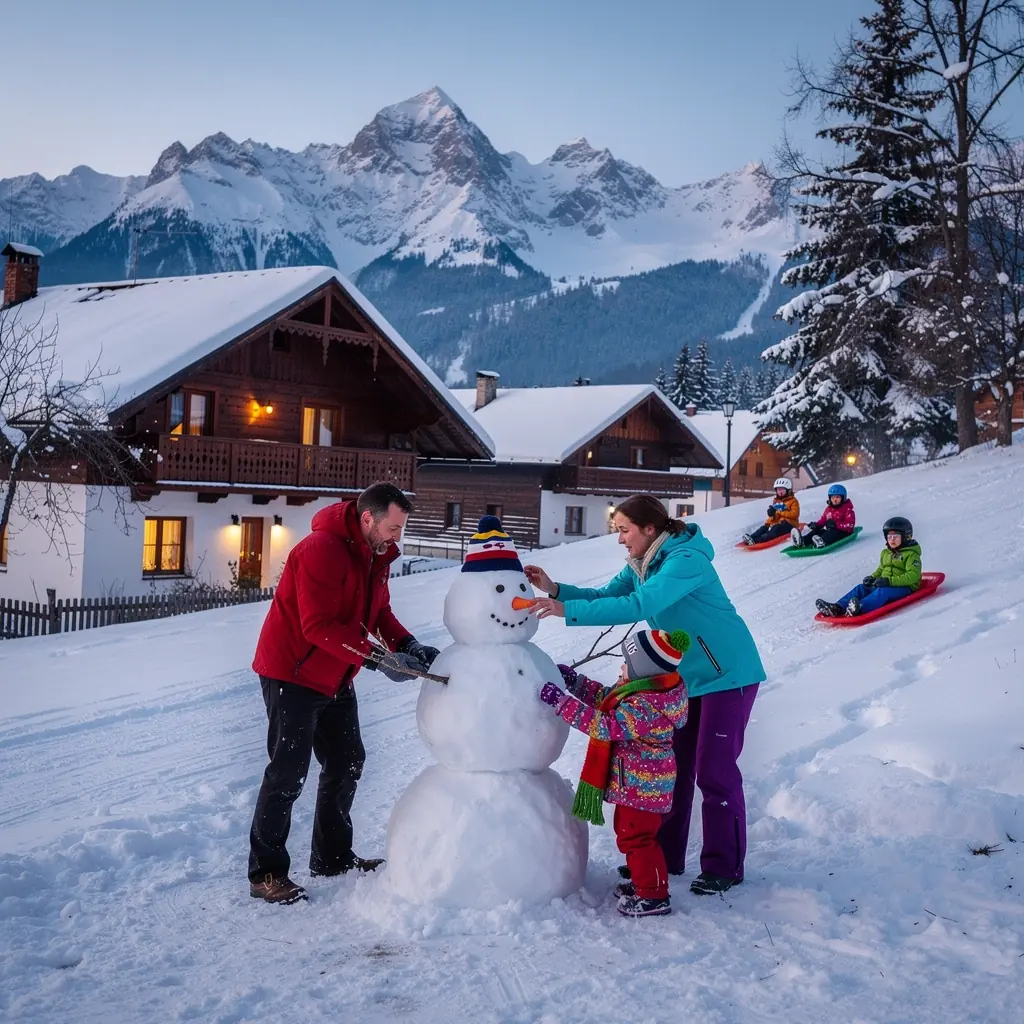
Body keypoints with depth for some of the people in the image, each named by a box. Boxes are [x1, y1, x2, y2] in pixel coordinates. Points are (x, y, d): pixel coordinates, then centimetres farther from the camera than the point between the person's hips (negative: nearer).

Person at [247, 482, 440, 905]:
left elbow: (378, 610, 10)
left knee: (346, 762, 14)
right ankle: (265, 873, 6)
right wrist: (379, 658, -33)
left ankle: (333, 857, 29)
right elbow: (320, 626, -30)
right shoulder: (322, 550, -25)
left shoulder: (375, 554, 4)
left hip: (334, 677, 9)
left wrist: (409, 645, -8)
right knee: (288, 773, -5)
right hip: (293, 674, -9)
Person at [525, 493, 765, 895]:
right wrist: (556, 589, -17)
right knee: (672, 765, 10)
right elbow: (607, 595, -1)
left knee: (715, 771, -5)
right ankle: (666, 856, 21)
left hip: (728, 674, -9)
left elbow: (638, 606, -37)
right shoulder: (641, 564, 3)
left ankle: (724, 867, 8)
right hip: (687, 675, 9)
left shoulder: (685, 561, -26)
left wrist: (567, 610, -40)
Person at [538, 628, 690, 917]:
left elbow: (606, 725, -34)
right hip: (636, 781, 11)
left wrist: (561, 702, -34)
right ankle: (643, 883, 38)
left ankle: (654, 896, 14)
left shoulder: (646, 706, -32)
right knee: (629, 831, 23)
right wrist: (575, 682, 9)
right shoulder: (649, 687, 1)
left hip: (642, 784, -11)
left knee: (635, 836, 1)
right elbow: (606, 698, 14)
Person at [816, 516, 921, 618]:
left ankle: (860, 608, -64)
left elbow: (913, 576, -18)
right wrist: (872, 577, 6)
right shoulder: (885, 553, 18)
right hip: (885, 585, 8)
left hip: (905, 588, -8)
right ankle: (837, 608, -34)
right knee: (861, 588, -13)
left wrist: (889, 581, -27)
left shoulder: (911, 554, -6)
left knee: (882, 592, -36)